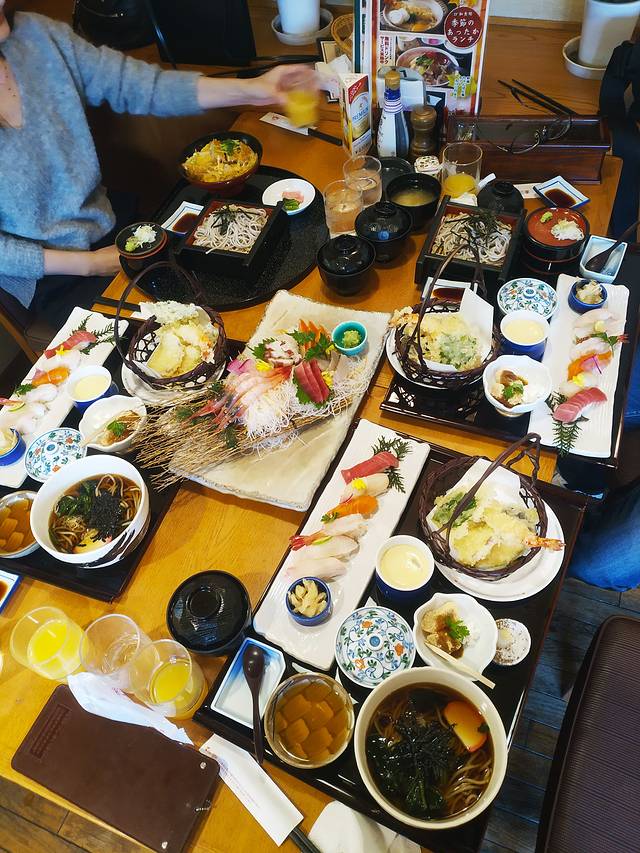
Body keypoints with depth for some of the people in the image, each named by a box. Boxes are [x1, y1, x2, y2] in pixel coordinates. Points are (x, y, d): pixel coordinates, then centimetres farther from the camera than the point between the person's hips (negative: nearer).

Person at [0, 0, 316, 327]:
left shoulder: (36, 36, -7)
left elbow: (141, 86, -8)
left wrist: (246, 90, -18)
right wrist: (87, 264, -17)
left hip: (104, 232, 5)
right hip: (43, 283, -5)